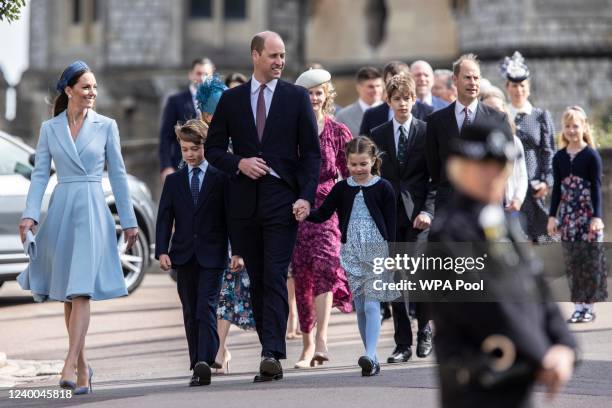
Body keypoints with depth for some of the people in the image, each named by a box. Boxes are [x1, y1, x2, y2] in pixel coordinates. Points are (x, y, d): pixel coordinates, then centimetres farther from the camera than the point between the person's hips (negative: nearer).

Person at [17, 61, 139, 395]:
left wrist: (129, 221, 6)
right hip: (61, 211, 3)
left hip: (92, 211, -2)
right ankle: (82, 366, 19)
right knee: (66, 295, 7)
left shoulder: (106, 126, 3)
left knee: (80, 291, -14)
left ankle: (70, 366, -22)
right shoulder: (49, 128, 7)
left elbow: (118, 175, 6)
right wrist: (30, 214, -9)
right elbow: (40, 174, 4)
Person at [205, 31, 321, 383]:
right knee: (257, 282, 6)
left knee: (275, 280, -12)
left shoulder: (297, 97, 5)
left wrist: (307, 196, -9)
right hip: (244, 201, 3)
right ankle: (270, 351, 12)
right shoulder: (231, 99, 10)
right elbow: (214, 149, 12)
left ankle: (272, 355, -20)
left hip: (282, 199, -3)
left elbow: (311, 151, 2)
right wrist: (239, 163, -8)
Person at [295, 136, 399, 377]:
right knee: (360, 307, 8)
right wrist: (307, 214, -18)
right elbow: (324, 213, 3)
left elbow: (391, 225, -3)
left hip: (377, 251, -4)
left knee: (371, 305, -14)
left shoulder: (383, 188, -2)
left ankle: (370, 356, -23)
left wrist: (391, 256, -7)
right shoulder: (342, 189, 7)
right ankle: (372, 360, 16)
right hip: (351, 254, 4)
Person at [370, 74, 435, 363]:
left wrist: (428, 210, -11)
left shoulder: (427, 132, 4)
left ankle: (425, 331, 8)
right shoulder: (378, 136, 11)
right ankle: (403, 344, 7)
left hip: (418, 214, -3)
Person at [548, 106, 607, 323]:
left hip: (588, 216, -4)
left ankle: (588, 307, 5)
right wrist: (553, 216, 7)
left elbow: (596, 188, -7)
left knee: (590, 260, -1)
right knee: (572, 262, 3)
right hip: (568, 216, 4)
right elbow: (557, 189, 11)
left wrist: (597, 217, -13)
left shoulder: (591, 155, -5)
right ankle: (578, 305, 8)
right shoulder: (559, 157, 8)